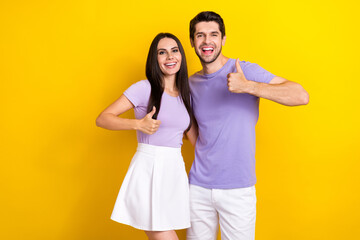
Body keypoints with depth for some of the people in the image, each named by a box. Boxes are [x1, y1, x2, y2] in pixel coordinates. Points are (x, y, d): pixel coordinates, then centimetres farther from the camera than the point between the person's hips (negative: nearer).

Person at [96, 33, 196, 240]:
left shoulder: (186, 95, 12)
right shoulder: (145, 88, -5)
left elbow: (194, 136, 19)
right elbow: (102, 119, -9)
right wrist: (139, 124, -21)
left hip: (175, 170, 6)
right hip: (148, 169, -5)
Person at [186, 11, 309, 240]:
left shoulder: (245, 70, -8)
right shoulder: (191, 83, 7)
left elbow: (301, 96, -21)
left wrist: (248, 86, -28)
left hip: (238, 188, -4)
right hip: (199, 186, 4)